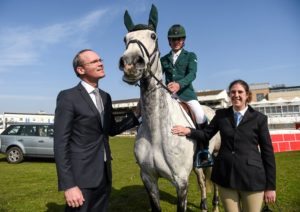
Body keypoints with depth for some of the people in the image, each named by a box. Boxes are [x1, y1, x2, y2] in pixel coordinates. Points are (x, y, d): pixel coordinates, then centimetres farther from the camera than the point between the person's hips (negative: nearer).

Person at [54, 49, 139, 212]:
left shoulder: (105, 97, 9)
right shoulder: (68, 97, -12)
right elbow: (60, 143, -15)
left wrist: (135, 114, 6)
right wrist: (68, 185, -19)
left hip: (104, 175, 7)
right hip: (81, 177, -6)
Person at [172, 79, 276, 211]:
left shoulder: (259, 118, -2)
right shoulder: (221, 114, 4)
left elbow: (267, 152, -1)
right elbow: (206, 135, 9)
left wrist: (270, 186, -1)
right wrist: (189, 131, -12)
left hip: (251, 177, -1)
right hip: (225, 174, 2)